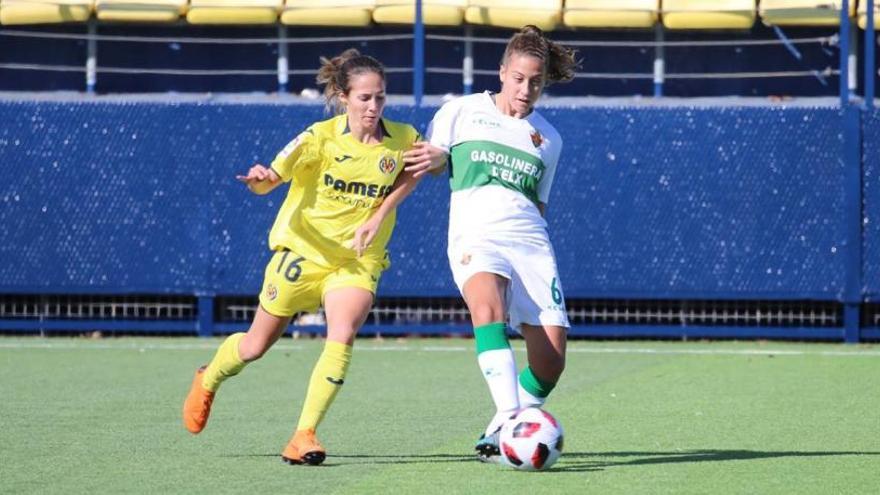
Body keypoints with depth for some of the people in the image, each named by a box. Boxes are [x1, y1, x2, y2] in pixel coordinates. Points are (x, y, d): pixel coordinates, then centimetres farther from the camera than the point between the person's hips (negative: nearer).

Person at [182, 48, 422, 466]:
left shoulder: (403, 139, -8)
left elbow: (413, 170, 12)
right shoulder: (321, 137, -15)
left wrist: (379, 215, -3)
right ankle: (207, 381, 45)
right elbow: (268, 181, -20)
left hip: (358, 260, 1)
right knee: (255, 346, 11)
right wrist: (259, 179, -45)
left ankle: (304, 437, -21)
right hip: (303, 250, -1)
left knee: (343, 336, -26)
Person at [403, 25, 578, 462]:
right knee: (488, 306, -37)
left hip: (530, 239, 4)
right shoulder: (462, 112, 12)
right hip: (475, 234, -4)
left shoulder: (548, 138, 21)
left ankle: (499, 434, 10)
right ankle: (511, 418, -47)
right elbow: (420, 164, 16)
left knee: (551, 358, -10)